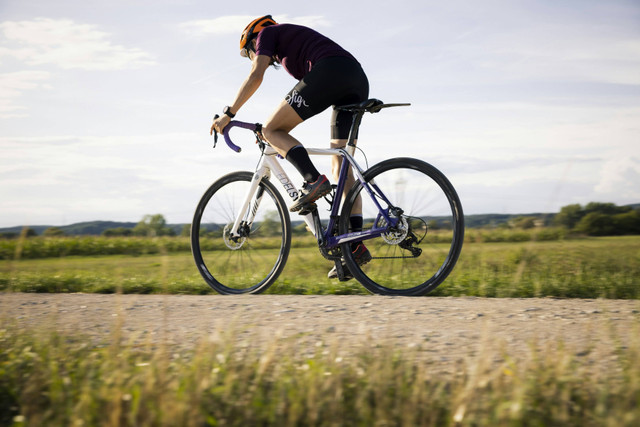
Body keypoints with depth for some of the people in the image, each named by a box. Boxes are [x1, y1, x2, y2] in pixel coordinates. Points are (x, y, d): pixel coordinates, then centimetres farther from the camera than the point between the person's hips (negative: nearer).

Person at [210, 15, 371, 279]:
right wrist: (279, 130, 48)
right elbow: (299, 105, 42)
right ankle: (356, 246, -1)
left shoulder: (267, 33, 18)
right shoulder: (295, 39, 40)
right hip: (359, 82, 8)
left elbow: (255, 76, 3)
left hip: (330, 72, -8)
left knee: (272, 130, 2)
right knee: (340, 166, 7)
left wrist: (228, 114, 7)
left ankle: (313, 181, -19)